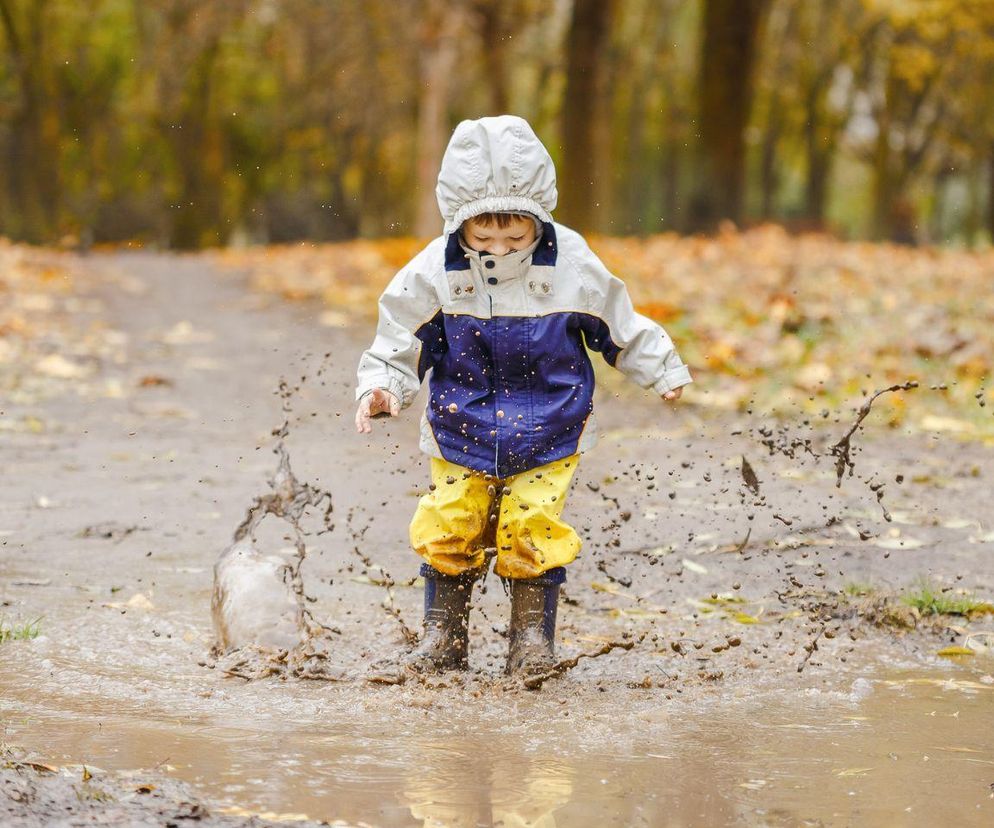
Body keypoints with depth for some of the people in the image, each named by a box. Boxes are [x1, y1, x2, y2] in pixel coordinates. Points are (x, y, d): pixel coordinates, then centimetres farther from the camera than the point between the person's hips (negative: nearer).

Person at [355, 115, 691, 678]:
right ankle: (444, 634, 15)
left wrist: (663, 369, 5)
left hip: (547, 437, -1)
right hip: (461, 433, 1)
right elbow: (400, 343, -3)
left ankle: (534, 636, 7)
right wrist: (381, 388, -18)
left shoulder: (571, 266, -11)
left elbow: (620, 326, 4)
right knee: (447, 529, -2)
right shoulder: (435, 273, -11)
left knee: (533, 531, -8)